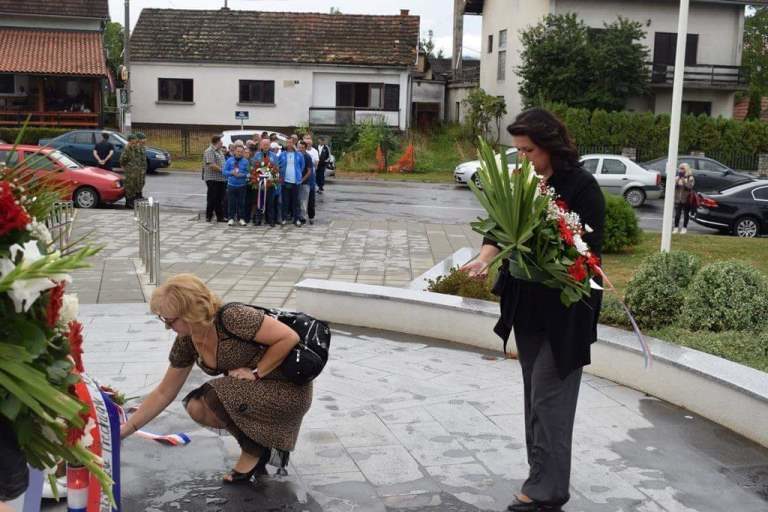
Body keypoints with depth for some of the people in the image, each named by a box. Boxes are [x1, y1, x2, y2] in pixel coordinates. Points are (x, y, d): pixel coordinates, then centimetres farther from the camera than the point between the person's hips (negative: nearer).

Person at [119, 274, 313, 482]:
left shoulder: (232, 318, -27)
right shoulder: (186, 342, -3)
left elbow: (289, 337, -25)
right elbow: (163, 393, 5)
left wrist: (256, 373, -21)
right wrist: (124, 430, 2)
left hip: (290, 391, -8)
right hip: (253, 393, 8)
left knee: (214, 397, -24)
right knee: (196, 408, -8)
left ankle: (254, 450, 0)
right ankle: (266, 435, 8)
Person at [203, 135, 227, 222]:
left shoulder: (219, 151, 17)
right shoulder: (209, 151, -12)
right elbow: (211, 165, -21)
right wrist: (221, 170, -16)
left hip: (221, 179, 8)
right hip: (212, 179, -8)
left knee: (220, 199, 11)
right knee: (212, 199, -2)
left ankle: (220, 217, 16)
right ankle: (209, 217, 7)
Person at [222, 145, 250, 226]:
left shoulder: (245, 161, 1)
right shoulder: (229, 160, 3)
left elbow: (248, 173, 0)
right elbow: (224, 171, 2)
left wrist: (241, 175, -17)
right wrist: (232, 173, -14)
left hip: (241, 185, 0)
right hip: (231, 185, 0)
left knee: (241, 202, 3)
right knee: (231, 202, 2)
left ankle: (241, 218, 12)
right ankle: (231, 218, 11)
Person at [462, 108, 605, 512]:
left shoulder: (581, 186, -11)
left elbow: (589, 249, -13)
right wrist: (484, 257, -17)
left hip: (564, 308, -7)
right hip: (526, 304, 7)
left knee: (549, 397, -5)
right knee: (534, 395, 13)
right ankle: (542, 477, 25)